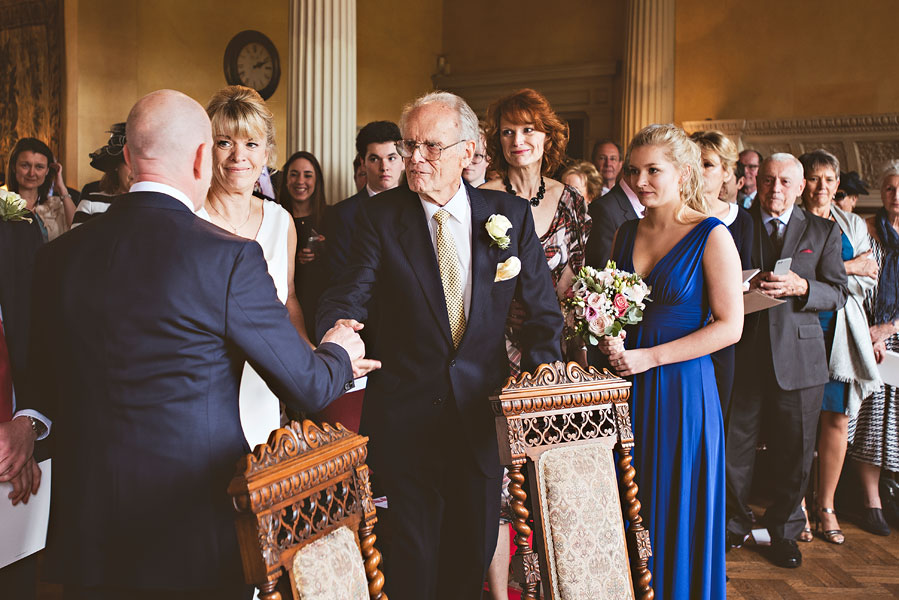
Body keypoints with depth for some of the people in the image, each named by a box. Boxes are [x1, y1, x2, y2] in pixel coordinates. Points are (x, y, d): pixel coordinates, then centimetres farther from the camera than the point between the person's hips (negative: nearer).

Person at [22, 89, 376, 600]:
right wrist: (340, 353, 12)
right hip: (195, 538, -4)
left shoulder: (59, 255, -1)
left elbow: (45, 389, 8)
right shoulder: (230, 256, -17)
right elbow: (306, 386, -9)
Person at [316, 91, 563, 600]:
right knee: (413, 552, 11)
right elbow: (348, 295, -11)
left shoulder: (511, 214, 0)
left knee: (476, 544, 17)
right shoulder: (379, 217, -3)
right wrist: (340, 328, -33)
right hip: (406, 416, -1)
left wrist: (539, 375, -5)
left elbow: (544, 311, 6)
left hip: (484, 412, 2)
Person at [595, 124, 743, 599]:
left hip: (682, 387, -4)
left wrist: (650, 357, -16)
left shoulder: (711, 236, -8)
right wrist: (609, 340, -5)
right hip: (626, 387, 5)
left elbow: (729, 326, -11)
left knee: (675, 515, 7)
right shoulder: (626, 234, 8)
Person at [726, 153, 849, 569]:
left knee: (796, 451, 8)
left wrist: (801, 287, -15)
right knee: (735, 445, 6)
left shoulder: (823, 231, 8)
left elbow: (838, 294, 3)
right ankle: (735, 523, 26)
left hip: (799, 355, 1)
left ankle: (784, 531, 28)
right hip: (743, 352, 0)